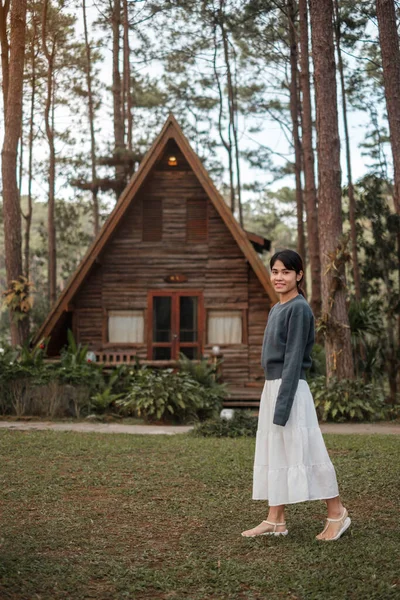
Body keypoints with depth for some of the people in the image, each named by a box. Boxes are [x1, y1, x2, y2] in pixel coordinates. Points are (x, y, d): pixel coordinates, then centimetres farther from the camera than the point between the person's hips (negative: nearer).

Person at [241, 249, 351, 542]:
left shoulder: (299, 309, -12)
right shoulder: (276, 309, 14)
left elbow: (294, 358, -17)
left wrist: (283, 403, -19)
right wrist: (272, 396, 17)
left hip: (290, 389, -9)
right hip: (271, 387, 9)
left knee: (303, 449, -3)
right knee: (272, 451, 10)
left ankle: (337, 513, 11)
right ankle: (276, 520, 16)